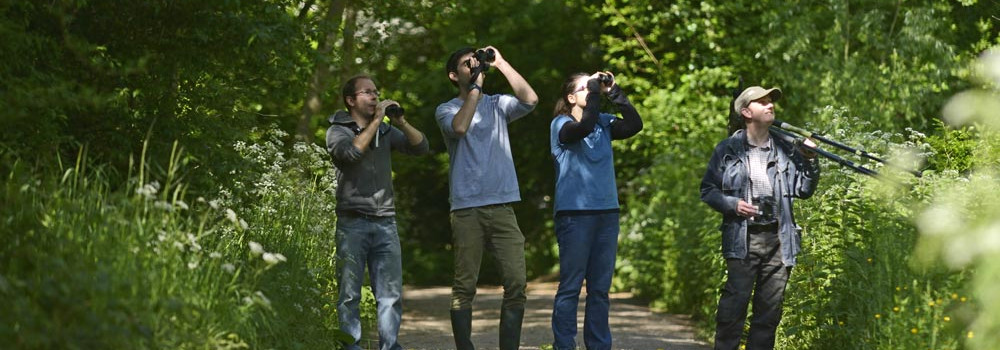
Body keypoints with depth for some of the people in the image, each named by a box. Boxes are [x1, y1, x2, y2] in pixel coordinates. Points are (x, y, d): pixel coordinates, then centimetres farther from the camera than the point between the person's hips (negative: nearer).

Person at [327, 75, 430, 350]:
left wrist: (401, 122, -5)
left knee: (391, 293, 2)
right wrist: (375, 121, -12)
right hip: (352, 224, -4)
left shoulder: (386, 131, 16)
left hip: (385, 223, 4)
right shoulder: (337, 131, 3)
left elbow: (421, 147, 9)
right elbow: (351, 152, -18)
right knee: (349, 293, -4)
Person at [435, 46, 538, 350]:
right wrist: (476, 85, -9)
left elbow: (530, 100, -4)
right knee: (465, 286, -3)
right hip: (467, 209, -3)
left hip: (502, 207, 3)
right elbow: (459, 127, -16)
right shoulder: (447, 109, 7)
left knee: (516, 283, -5)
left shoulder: (497, 105, 16)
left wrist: (500, 64, -1)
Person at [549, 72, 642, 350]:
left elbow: (635, 125, -4)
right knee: (570, 287, -4)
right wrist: (595, 91, -15)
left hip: (607, 213, 5)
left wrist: (613, 92, -6)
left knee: (600, 288, 9)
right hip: (574, 214, -5)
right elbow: (583, 128, -23)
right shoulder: (561, 124, -3)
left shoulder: (604, 123, 11)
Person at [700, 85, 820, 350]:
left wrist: (810, 161, -3)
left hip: (778, 240, 3)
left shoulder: (786, 149, 10)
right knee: (735, 301, -8)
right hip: (742, 239, -3)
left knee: (771, 306, 5)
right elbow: (708, 190, 6)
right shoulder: (728, 149, 2)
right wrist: (731, 204, -11)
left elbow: (803, 190, 11)